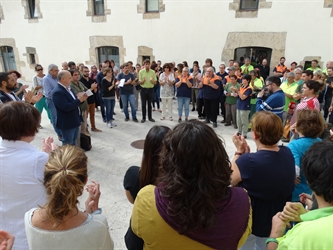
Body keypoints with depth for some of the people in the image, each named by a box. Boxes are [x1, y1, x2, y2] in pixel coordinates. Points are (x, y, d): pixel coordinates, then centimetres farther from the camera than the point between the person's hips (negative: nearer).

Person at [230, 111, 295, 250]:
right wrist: (247, 153, -11)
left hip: (250, 222, -5)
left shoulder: (247, 161, -34)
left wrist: (239, 152, -13)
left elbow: (230, 180, -16)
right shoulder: (287, 153, -12)